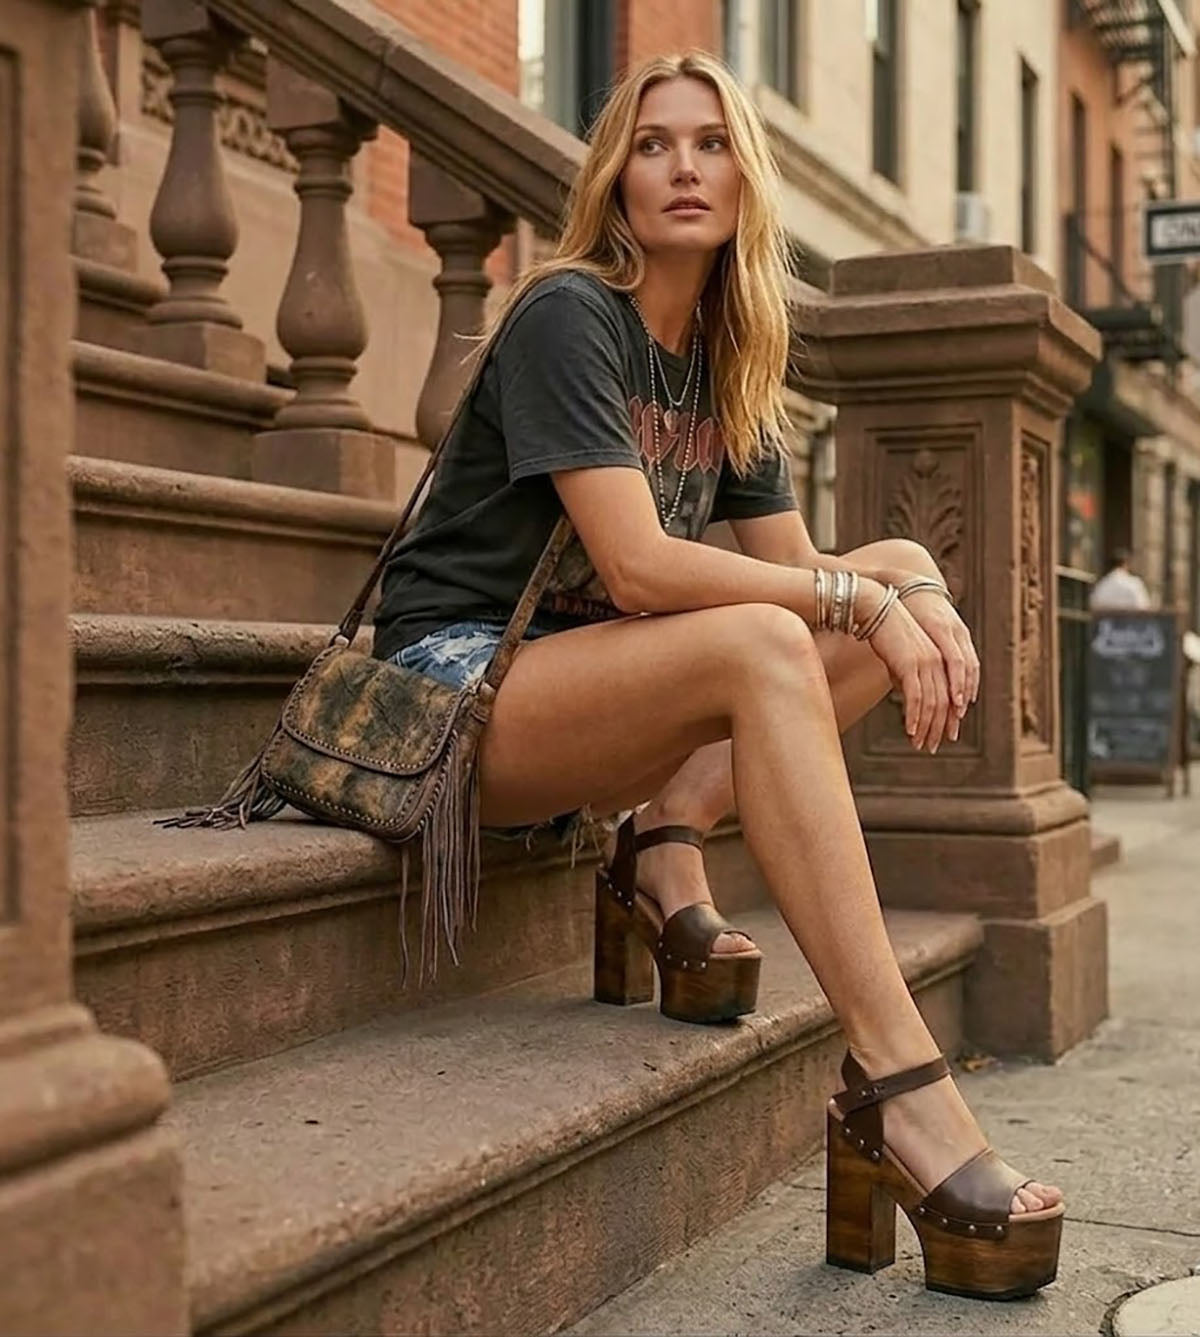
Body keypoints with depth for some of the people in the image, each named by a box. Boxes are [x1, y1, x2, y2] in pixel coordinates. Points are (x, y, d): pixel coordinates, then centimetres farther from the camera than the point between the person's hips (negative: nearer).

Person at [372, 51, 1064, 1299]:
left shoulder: (729, 366, 12)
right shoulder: (567, 315, -11)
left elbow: (795, 563, 9)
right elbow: (637, 564, -22)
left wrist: (918, 602, -12)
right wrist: (867, 602, -19)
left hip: (586, 684, 8)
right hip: (462, 681, -8)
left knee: (904, 573, -3)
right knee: (761, 645, -34)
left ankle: (666, 845, -14)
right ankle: (897, 1088, -38)